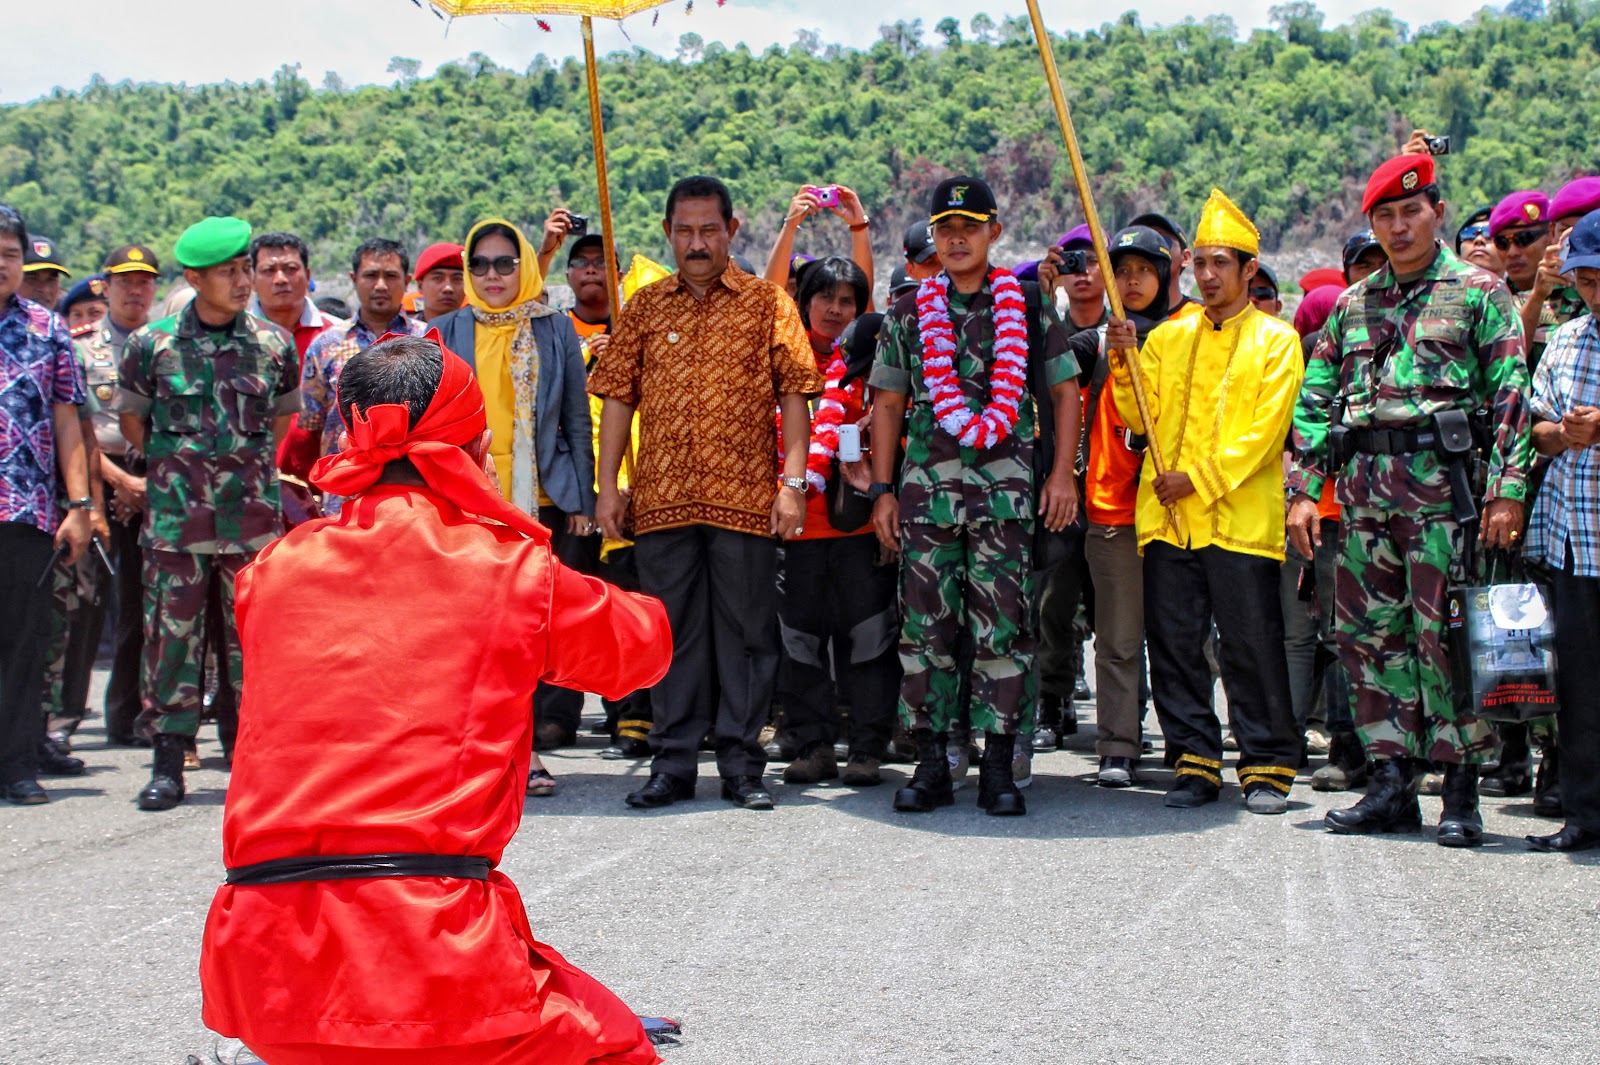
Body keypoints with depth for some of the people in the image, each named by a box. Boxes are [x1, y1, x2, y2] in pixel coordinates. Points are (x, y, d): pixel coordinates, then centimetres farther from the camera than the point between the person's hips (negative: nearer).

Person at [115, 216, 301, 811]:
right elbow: (132, 420, 12)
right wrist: (174, 469, 11)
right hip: (174, 517, -1)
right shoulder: (151, 345, 0)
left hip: (252, 518, 1)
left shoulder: (274, 346, 4)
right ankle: (169, 764, 7)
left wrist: (253, 469, 12)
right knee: (172, 636, -1)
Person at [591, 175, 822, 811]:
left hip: (745, 496, -2)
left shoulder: (766, 304, 4)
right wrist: (608, 485, 3)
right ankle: (674, 764, 14)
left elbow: (794, 396, 0)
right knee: (672, 631, 6)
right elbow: (618, 398, 10)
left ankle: (741, 765, 10)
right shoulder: (645, 307, 11)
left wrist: (793, 482, -8)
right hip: (661, 497, 2)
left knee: (746, 630, 2)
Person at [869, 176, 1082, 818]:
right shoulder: (908, 313, 11)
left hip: (1007, 486, -2)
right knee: (925, 626, 1)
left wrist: (1062, 473, -1)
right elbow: (889, 404, 13)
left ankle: (999, 769, 5)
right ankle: (931, 764, 10)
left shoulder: (1028, 307, 6)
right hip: (925, 484, 2)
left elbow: (1065, 390, 8)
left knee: (1003, 626, -2)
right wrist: (882, 489, 6)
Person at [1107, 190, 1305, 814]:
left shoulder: (1276, 340, 4)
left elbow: (1264, 430, -6)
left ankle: (1268, 768, 8)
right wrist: (1125, 364, -4)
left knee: (1251, 645, -2)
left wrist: (1200, 478, -13)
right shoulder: (1168, 337, 16)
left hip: (1239, 516, -4)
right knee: (1174, 645, 5)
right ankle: (1197, 762, 14)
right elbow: (1142, 418, 11)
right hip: (1166, 516, 4)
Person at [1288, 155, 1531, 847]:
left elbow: (1511, 395, -4)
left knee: (1444, 633, -7)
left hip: (1442, 480, -5)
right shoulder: (1352, 304, 17)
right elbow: (1315, 400, 15)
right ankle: (1392, 784, 12)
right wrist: (1303, 488, 6)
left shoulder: (1479, 292, 3)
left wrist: (1507, 489, -12)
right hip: (1364, 489, 5)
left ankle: (1461, 792, 1)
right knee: (1369, 633, 5)